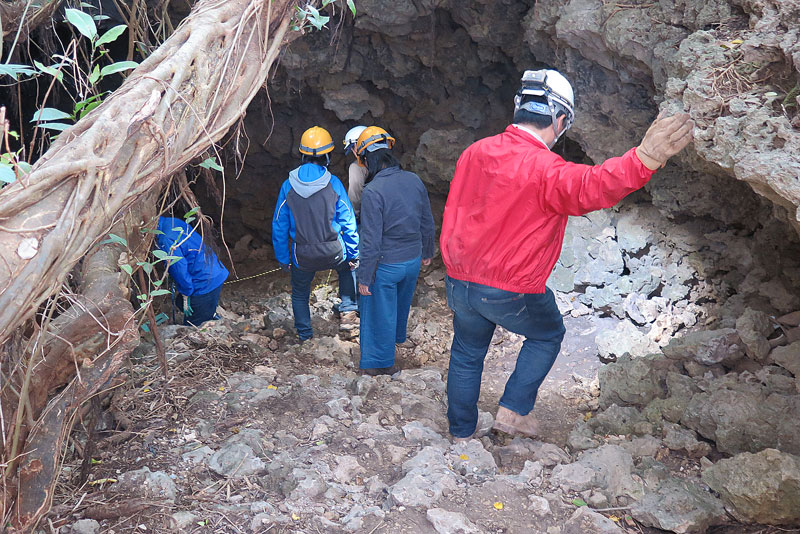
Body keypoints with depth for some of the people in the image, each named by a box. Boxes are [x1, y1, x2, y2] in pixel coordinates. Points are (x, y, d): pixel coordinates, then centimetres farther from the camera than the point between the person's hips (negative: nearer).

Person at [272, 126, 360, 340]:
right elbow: (348, 222, -6)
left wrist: (283, 258, 11)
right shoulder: (333, 184, -11)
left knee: (299, 294, 24)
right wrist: (353, 254, 6)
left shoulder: (288, 186, -7)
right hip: (334, 253, 0)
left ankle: (305, 335, 34)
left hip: (303, 257, 1)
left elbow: (279, 226, -1)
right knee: (348, 268, 33)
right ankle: (348, 311, 26)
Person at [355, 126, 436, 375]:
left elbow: (372, 240, -23)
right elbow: (428, 224, 5)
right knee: (401, 302, 30)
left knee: (380, 313, 13)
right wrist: (426, 252, 21)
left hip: (385, 265, -6)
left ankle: (382, 362, 30)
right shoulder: (414, 180, -5)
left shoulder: (373, 191, -25)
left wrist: (364, 277, -13)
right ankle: (398, 336, 56)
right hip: (413, 260, 6)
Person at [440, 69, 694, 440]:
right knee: (548, 335, 25)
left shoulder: (475, 152, 0)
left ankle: (460, 433, 36)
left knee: (467, 354, 23)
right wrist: (645, 158, -55)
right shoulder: (545, 170, -23)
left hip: (460, 281, 6)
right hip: (511, 292, -5)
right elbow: (593, 187, -43)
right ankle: (513, 410, 21)